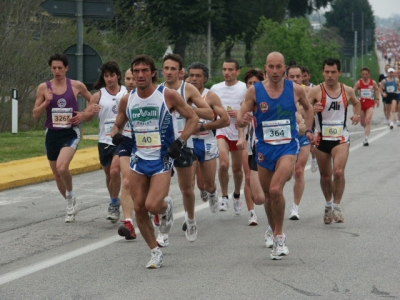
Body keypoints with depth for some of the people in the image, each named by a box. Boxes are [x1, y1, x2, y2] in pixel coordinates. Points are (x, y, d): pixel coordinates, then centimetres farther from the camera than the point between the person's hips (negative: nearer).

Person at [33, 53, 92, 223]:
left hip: (71, 132, -3)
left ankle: (71, 195, 1)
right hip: (52, 134, 4)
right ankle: (71, 205, 32)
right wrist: (46, 102, -13)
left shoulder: (77, 86, -1)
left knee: (62, 167, -27)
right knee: (57, 175, 11)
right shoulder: (44, 88, 2)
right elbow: (35, 115, 4)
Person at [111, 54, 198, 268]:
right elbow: (118, 124, 16)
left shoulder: (168, 95, -10)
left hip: (162, 160, -5)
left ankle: (166, 207, 19)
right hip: (139, 160, 5)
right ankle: (155, 252, 17)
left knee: (152, 206, -18)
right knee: (139, 209, 2)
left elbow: (193, 118, -3)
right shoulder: (128, 100, 2)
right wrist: (116, 134, -7)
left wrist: (180, 141, -15)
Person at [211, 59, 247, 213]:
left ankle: (237, 196, 36)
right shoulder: (215, 88, 6)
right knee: (223, 164, -19)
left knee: (237, 168, 12)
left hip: (239, 133, -1)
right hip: (222, 131, 1)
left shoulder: (245, 88, -5)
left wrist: (239, 113, -19)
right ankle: (224, 197, -3)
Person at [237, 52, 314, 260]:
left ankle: (279, 236, -11)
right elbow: (239, 120, -4)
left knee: (275, 189, -23)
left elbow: (308, 108, 19)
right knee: (268, 195, 13)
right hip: (264, 147, 2)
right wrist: (243, 120, -26)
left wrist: (308, 130, 10)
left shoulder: (295, 89, -2)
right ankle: (274, 232, 34)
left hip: (288, 146, -2)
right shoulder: (255, 91, -4)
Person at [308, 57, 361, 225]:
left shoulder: (347, 91, 2)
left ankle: (337, 206, -4)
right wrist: (313, 110, -33)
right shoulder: (316, 91, -7)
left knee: (338, 172, -19)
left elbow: (356, 103, 24)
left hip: (341, 137, 0)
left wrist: (356, 114, 4)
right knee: (325, 176, 10)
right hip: (321, 138, 0)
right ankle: (328, 205, 34)